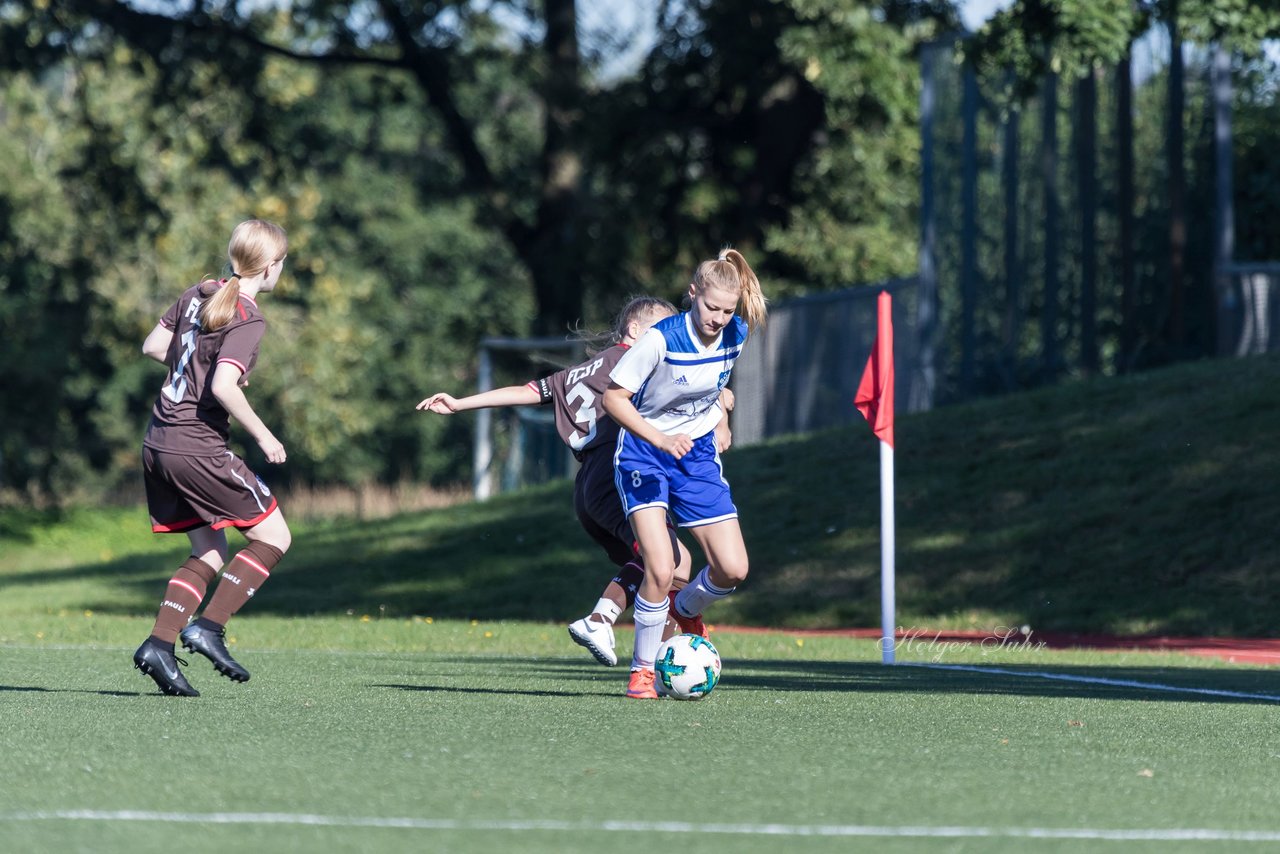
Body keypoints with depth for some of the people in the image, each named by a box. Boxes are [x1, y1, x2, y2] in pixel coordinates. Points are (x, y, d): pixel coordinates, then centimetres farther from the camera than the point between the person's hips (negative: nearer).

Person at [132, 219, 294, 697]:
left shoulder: (198, 295, 10)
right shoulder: (247, 320, -14)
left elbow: (153, 346, 18)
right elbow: (224, 388, -24)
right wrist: (263, 436, -14)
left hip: (159, 443, 9)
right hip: (198, 448, -9)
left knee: (210, 553, 15)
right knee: (274, 537, 2)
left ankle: (159, 644, 2)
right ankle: (208, 627, -5)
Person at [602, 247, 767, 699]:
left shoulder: (737, 334, -6)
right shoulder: (662, 339, -23)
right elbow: (613, 396, -21)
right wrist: (660, 439, -30)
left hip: (698, 455, 5)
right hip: (643, 454, -5)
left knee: (733, 569, -3)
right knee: (660, 571, -20)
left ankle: (685, 610, 30)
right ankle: (642, 670, -1)